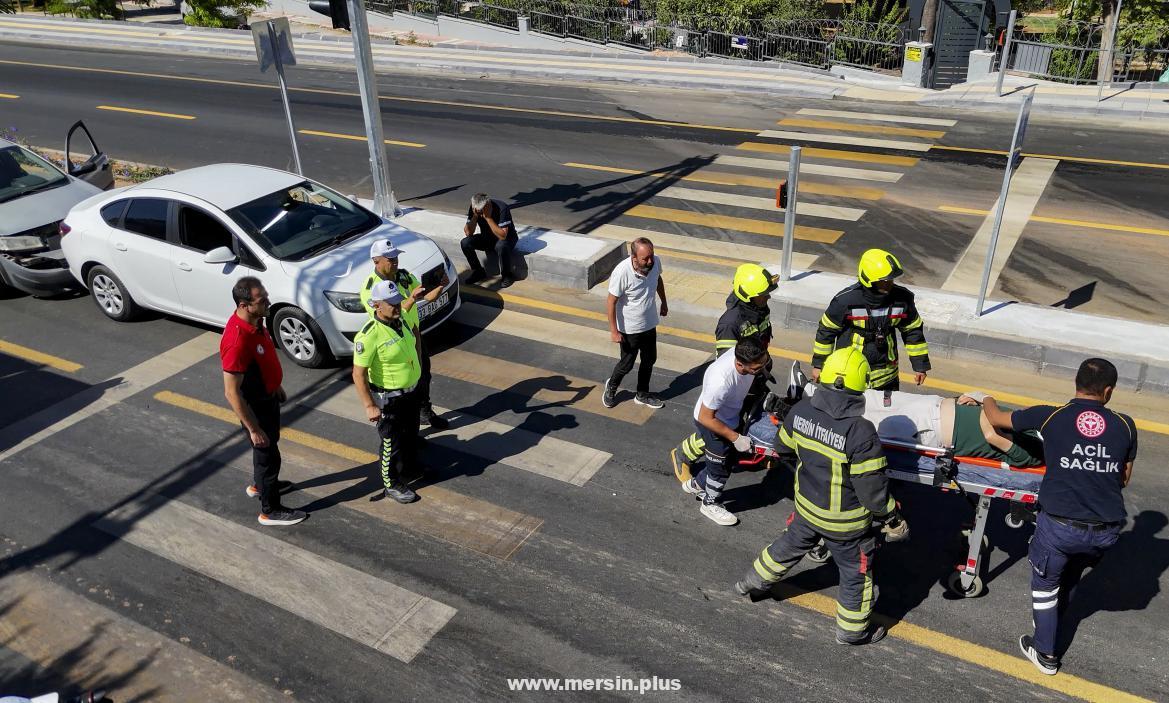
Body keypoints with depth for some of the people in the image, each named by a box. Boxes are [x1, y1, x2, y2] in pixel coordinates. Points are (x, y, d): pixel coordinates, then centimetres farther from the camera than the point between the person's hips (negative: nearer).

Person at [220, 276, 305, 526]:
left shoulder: (255, 320, -10)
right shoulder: (237, 341, -37)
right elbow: (232, 393, -30)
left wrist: (277, 384, 21)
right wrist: (253, 429, -24)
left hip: (268, 395, 9)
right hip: (254, 405, -9)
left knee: (270, 443, 28)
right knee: (267, 453, 8)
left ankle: (259, 484, 53)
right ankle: (270, 510, 28)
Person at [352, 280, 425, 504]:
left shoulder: (400, 321, -4)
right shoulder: (369, 336, -29)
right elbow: (358, 374, -26)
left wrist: (419, 367, 21)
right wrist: (369, 406, -25)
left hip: (410, 391, 8)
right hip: (388, 399, -8)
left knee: (411, 433, 27)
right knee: (392, 442, 9)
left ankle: (410, 466, 51)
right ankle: (392, 485, 28)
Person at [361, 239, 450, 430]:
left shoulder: (404, 276, -4)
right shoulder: (370, 287, -23)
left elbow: (428, 297, -3)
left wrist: (440, 286, -24)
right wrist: (411, 299, -42)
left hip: (414, 336, 6)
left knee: (423, 377, 22)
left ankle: (425, 412, 45)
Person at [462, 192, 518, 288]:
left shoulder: (501, 208, -29)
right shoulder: (474, 208, -14)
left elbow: (502, 236, -35)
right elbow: (468, 233, -15)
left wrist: (488, 217, -38)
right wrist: (475, 216, -29)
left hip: (506, 238, -5)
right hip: (487, 238, 5)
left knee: (501, 246, -39)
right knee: (465, 243, -19)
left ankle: (507, 275, -15)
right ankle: (478, 271, 1)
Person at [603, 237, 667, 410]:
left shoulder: (656, 262, -15)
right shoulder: (622, 272, -32)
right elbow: (611, 302, -22)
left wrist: (664, 302, 20)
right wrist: (614, 331, -19)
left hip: (650, 323, 6)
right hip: (629, 328, -5)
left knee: (649, 360, 19)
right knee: (627, 363, 12)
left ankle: (642, 394, 40)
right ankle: (611, 386, 42)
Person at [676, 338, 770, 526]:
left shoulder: (745, 356, -25)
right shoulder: (721, 381, -44)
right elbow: (706, 418, -29)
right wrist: (735, 438, -24)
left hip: (731, 416, 7)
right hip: (712, 422, -7)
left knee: (728, 458, 26)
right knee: (721, 467, 13)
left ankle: (696, 485, 51)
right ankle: (710, 504, 42)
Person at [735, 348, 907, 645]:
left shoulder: (800, 410, -17)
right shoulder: (861, 431, -33)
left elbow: (785, 448, 2)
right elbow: (871, 486, -24)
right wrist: (892, 519, -7)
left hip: (806, 506, 5)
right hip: (844, 521, -5)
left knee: (789, 547, 32)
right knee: (856, 572, 21)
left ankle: (752, 583, 51)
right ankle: (852, 629, 41)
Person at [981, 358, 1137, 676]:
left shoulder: (1051, 416, -6)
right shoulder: (1124, 425, 1)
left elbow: (996, 418, 6)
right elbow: (1124, 479, 12)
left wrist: (986, 400, 27)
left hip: (1060, 525, -3)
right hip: (1107, 531, 3)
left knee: (1046, 581, 22)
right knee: (1071, 576, 31)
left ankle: (1046, 654, 30)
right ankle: (1050, 622, 53)